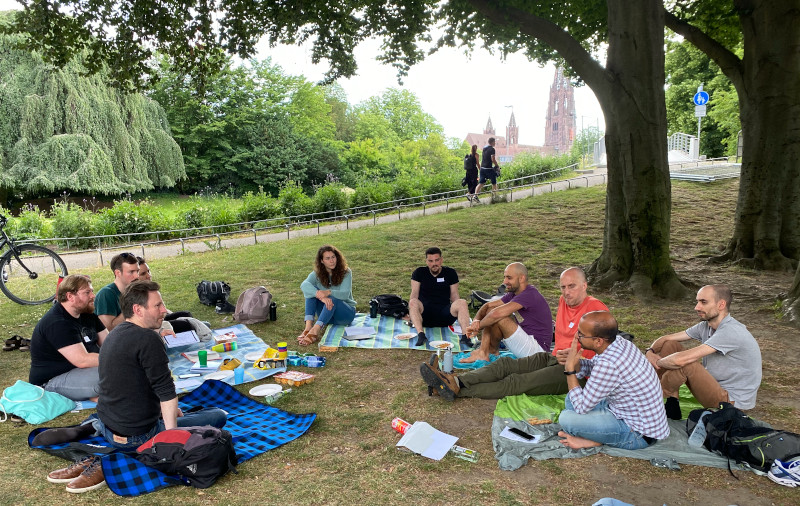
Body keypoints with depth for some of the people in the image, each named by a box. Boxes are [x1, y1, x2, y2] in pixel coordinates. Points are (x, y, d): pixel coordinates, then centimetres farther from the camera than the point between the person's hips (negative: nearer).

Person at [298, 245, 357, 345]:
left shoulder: (346, 272, -9)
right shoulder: (317, 274, -4)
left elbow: (345, 294, -23)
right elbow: (304, 285, -26)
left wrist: (329, 292, -44)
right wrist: (320, 296, -45)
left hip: (346, 312, -3)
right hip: (326, 314, 3)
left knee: (332, 298, -35)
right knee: (312, 291, -21)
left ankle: (315, 331, -50)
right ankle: (308, 327, -38)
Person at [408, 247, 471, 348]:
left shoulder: (450, 273, 11)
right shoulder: (419, 273, 8)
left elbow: (454, 296, 10)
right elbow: (414, 294, 2)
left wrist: (460, 312, -5)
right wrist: (411, 313, -12)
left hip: (444, 315, 1)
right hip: (424, 315, -1)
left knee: (462, 303, -26)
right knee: (413, 302, -32)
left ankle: (465, 336, -38)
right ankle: (421, 335, -45)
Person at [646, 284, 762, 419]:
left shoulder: (731, 332, -27)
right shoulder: (706, 326, 1)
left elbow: (681, 360, -35)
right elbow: (666, 339, 6)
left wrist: (658, 362, -15)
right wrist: (650, 352, -16)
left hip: (731, 400, -9)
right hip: (715, 385, 9)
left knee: (684, 363, -31)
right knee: (670, 345, 0)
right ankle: (671, 406, -2)